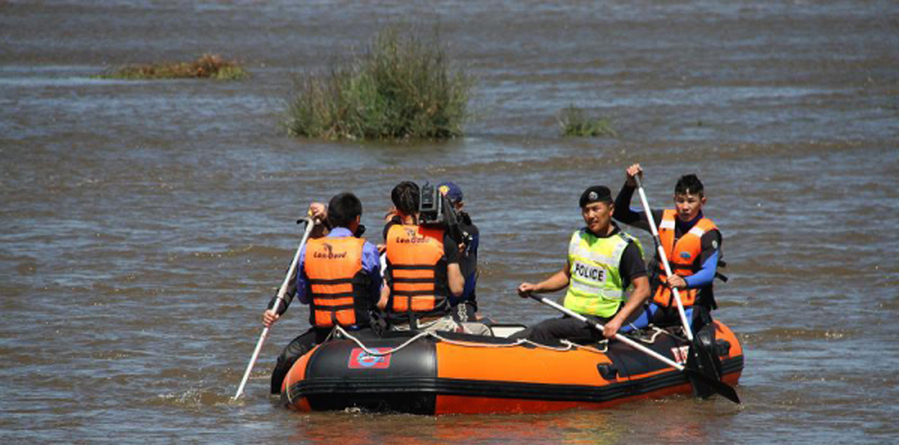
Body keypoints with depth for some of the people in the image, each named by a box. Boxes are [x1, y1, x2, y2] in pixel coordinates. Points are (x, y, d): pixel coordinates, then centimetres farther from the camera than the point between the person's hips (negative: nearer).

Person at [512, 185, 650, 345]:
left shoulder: (625, 247, -8)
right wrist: (536, 288, 14)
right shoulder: (578, 238, 14)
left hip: (600, 323, -7)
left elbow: (643, 289, -15)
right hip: (571, 317, 7)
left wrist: (617, 320, -27)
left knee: (542, 331, -29)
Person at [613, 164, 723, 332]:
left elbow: (708, 273, -24)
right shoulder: (663, 220, 5)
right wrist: (630, 185, -4)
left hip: (691, 306, -4)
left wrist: (685, 282, -44)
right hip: (660, 303, 4)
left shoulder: (708, 234, -11)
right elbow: (620, 214, 12)